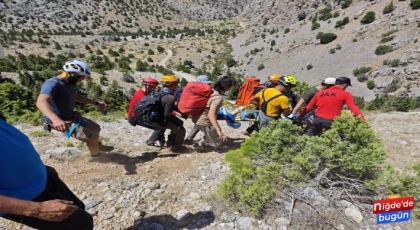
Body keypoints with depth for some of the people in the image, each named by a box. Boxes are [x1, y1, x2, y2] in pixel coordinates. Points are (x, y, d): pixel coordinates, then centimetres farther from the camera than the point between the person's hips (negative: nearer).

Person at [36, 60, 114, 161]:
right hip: (61, 121, -9)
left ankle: (97, 146, 45)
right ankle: (95, 155, 17)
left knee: (96, 128, 17)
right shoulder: (52, 84, -26)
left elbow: (76, 97, 23)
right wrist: (56, 119, -61)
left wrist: (96, 103, 20)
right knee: (93, 137, -12)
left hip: (71, 116, 9)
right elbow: (41, 102, -43)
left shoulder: (69, 83, 4)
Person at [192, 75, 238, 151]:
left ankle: (200, 143, 22)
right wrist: (218, 130, -34)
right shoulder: (218, 97, -22)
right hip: (204, 122, -8)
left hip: (197, 118, 8)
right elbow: (211, 114, -32)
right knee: (218, 143, 10)